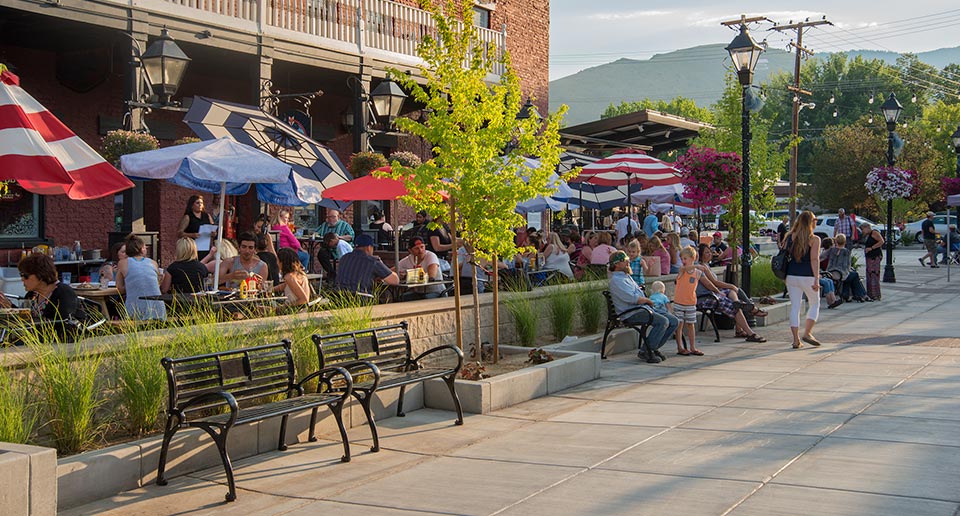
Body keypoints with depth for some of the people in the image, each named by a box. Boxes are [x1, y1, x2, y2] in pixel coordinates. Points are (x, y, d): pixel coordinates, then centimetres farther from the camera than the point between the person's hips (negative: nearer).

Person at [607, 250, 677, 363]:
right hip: (631, 314, -10)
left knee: (673, 322, 1)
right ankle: (645, 351, -20)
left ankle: (654, 347, 7)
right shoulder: (616, 280, -12)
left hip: (644, 309, 10)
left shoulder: (626, 276, 23)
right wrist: (648, 301, -5)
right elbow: (632, 298, -21)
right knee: (663, 321, -27)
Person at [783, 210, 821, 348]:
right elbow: (814, 260, -13)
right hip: (807, 276, -4)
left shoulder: (790, 237, 6)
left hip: (791, 276, 4)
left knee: (795, 306, 7)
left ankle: (796, 339, 5)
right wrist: (816, 279, -14)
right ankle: (807, 333, 5)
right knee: (814, 304, 15)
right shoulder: (814, 239, -7)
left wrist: (784, 276, 15)